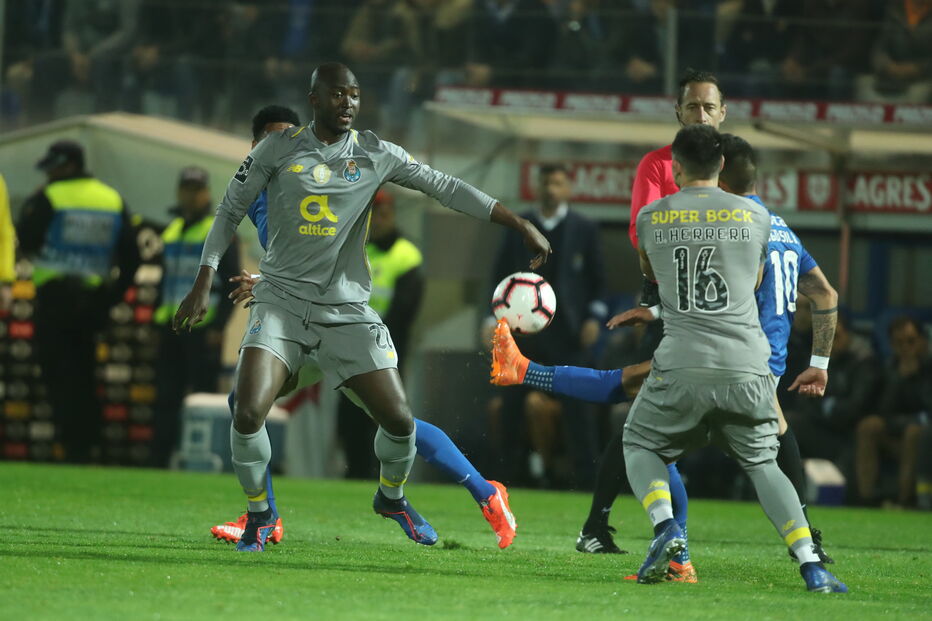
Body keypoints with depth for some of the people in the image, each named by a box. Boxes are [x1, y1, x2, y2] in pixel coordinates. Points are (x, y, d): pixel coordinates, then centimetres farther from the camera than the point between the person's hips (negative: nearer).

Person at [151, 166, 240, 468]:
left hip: (203, 328, -7)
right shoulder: (171, 230, 17)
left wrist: (218, 326, -14)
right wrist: (159, 318, 17)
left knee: (202, 397, -6)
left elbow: (232, 283, -7)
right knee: (166, 398, 6)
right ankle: (159, 461, 7)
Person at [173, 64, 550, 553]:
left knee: (399, 421, -5)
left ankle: (391, 497, 28)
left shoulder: (376, 155, 2)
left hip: (347, 308, 2)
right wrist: (203, 284, 2)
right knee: (248, 413, -20)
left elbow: (447, 188, 5)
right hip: (282, 300, -1)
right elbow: (230, 212, 8)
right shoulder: (277, 151, 0)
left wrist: (523, 227, 3)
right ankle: (259, 513, 6)